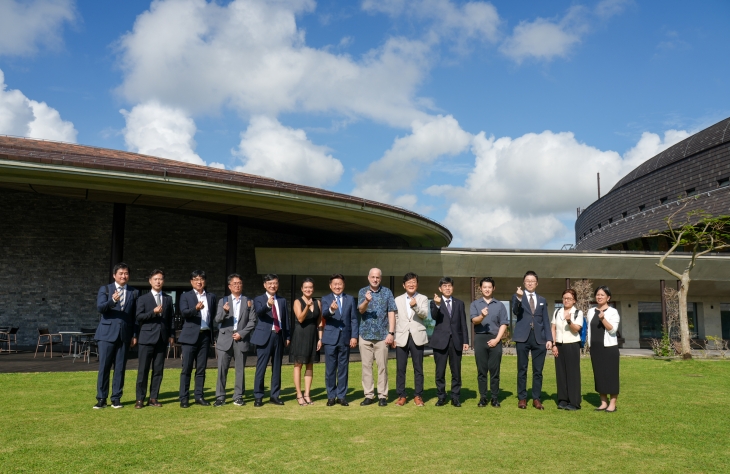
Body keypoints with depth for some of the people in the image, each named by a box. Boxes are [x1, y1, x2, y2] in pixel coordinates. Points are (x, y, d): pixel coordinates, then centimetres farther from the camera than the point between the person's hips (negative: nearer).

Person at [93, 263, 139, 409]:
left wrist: (134, 335, 3)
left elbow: (135, 315, 8)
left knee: (120, 368, 5)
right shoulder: (105, 289, 4)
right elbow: (99, 308, -11)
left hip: (125, 334, 2)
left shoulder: (134, 293, 9)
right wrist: (112, 301, -29)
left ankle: (116, 398, 13)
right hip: (107, 333, -2)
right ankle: (101, 398, 7)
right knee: (104, 367, -2)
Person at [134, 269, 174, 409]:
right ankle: (140, 399, 6)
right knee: (143, 370, -1)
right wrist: (153, 312, -19)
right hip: (147, 338, -3)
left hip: (162, 338, 3)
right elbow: (139, 317, -5)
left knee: (158, 370, 5)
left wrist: (171, 335, 6)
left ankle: (153, 398, 12)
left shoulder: (168, 299, 14)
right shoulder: (143, 299, 4)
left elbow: (170, 318, 14)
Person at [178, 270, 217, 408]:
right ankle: (184, 398, 3)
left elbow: (214, 316, 13)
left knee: (201, 369, 7)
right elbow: (184, 312, -13)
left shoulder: (211, 297, 13)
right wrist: (196, 308, -32)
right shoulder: (185, 296, 3)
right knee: (187, 369, -2)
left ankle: (199, 396, 14)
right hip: (190, 336, -3)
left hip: (205, 336, 3)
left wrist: (214, 334, 3)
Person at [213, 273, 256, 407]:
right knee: (222, 369, -2)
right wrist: (224, 311, -21)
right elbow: (217, 320, -1)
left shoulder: (248, 302, 8)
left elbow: (252, 321, 3)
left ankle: (238, 396, 12)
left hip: (241, 340, 0)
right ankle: (220, 397, 5)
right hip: (225, 339, 0)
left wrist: (241, 333, -8)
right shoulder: (223, 301, 9)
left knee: (240, 370, 4)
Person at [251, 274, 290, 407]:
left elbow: (286, 319, 15)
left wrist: (287, 337, 8)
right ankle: (258, 397, 4)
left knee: (277, 368, 9)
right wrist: (268, 305, -40)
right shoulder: (259, 299, 1)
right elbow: (259, 312, -19)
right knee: (261, 368, -3)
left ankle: (274, 395, 17)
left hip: (279, 336, 4)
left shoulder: (282, 301, 14)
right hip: (265, 336, -4)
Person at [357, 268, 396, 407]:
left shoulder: (387, 292, 2)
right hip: (365, 334, 1)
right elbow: (361, 310, -10)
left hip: (382, 335, -1)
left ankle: (382, 396, 7)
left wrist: (391, 333, -8)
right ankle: (369, 395, 11)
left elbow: (391, 313, 0)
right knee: (366, 366, 4)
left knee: (382, 366, 1)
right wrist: (367, 301, -31)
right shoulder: (362, 292, 4)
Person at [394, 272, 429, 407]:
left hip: (417, 337, -1)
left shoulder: (423, 299, 5)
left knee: (418, 368, 4)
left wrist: (415, 306, -29)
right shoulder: (398, 300, 10)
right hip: (401, 337, 1)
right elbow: (394, 319, 9)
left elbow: (424, 314, -11)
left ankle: (418, 396, 13)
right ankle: (401, 396, 12)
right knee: (400, 368, 3)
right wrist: (393, 337, 2)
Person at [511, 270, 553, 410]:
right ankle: (522, 398, 11)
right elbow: (515, 312, -14)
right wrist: (519, 298, -32)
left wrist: (549, 339, 2)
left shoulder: (542, 300, 15)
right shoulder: (517, 297, 5)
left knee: (538, 371, 5)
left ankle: (536, 399, 12)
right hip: (523, 338, -3)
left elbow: (546, 321, 13)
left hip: (539, 338, 3)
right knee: (522, 370, 3)